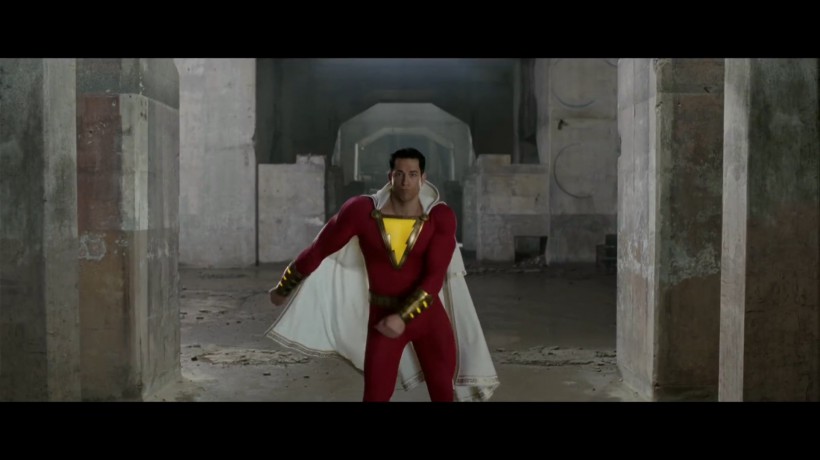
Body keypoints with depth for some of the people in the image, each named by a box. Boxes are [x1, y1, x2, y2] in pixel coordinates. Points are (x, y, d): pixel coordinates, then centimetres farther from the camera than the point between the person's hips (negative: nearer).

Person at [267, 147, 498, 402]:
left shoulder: (441, 216, -13)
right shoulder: (362, 210, -15)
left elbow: (435, 276, -16)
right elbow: (319, 249, -4)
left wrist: (404, 317, -25)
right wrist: (283, 287, 6)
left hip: (429, 315, 2)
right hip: (382, 316, -1)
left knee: (444, 392, 12)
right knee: (375, 396, -2)